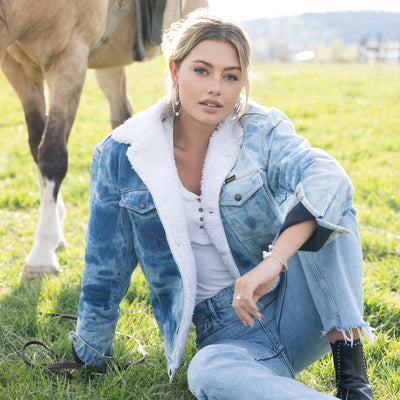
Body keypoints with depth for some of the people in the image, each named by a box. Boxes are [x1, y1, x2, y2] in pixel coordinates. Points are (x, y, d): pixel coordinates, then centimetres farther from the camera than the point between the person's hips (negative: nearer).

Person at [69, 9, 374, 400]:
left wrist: (274, 260, -44)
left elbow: (328, 177, -28)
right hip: (225, 333, -1)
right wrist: (88, 359, 15)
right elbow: (105, 270, 6)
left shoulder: (261, 130, -7)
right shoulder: (121, 155, -4)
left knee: (322, 204, -26)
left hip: (296, 305, 1)